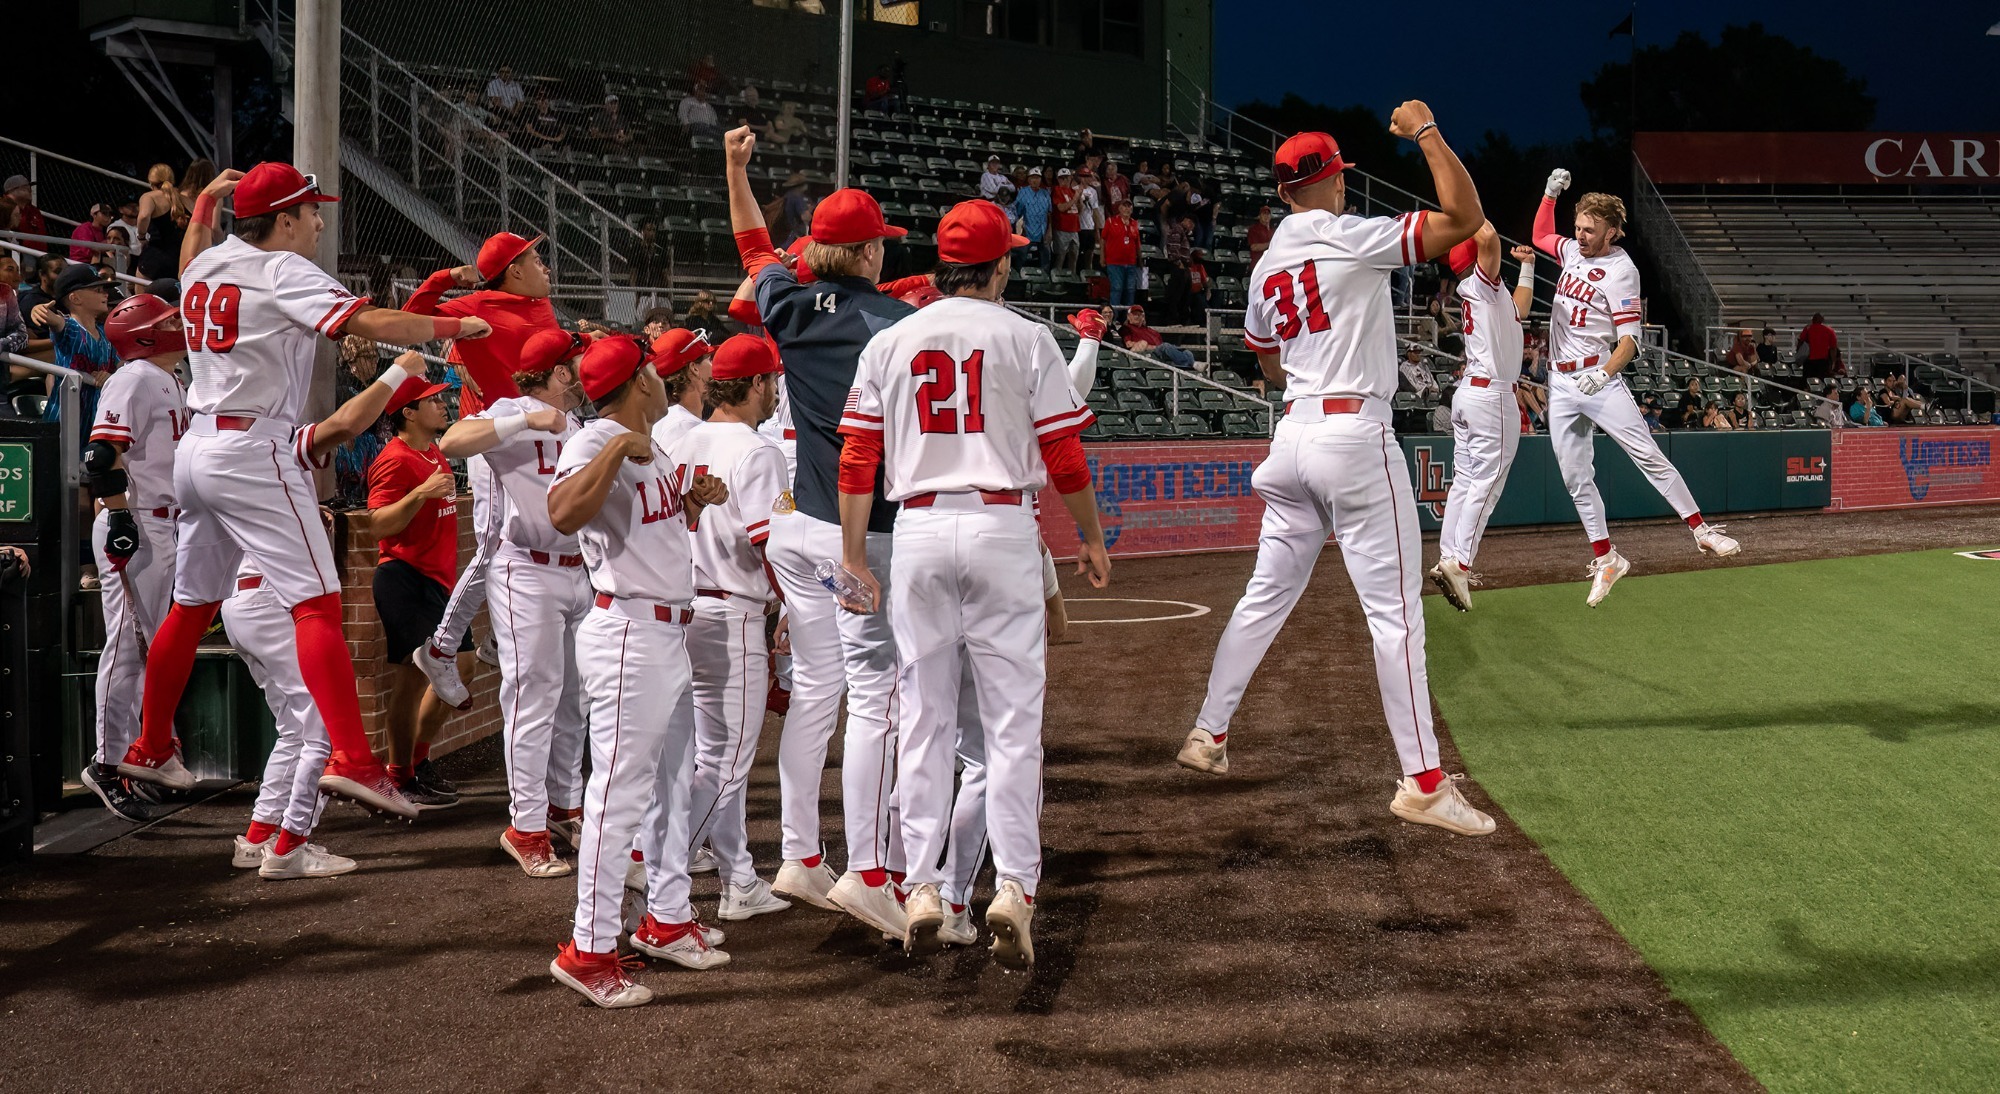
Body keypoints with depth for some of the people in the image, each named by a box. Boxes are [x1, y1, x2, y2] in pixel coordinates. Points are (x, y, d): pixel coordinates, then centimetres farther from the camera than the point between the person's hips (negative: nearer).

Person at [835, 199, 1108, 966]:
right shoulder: (1024, 338, 1)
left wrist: (854, 557, 9)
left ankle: (923, 887, 7)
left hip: (919, 530, 3)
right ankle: (1013, 885, -6)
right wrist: (1092, 538, 11)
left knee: (924, 716, 8)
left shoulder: (888, 343, 8)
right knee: (1013, 715, 1)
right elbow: (1063, 455, -1)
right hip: (1002, 527, -2)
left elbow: (857, 461, 4)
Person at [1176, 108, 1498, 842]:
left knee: (1267, 595, 18)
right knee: (1395, 610, -6)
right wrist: (1427, 132, -7)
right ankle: (1423, 782, -5)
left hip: (1295, 433, 7)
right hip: (1355, 433, -7)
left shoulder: (1267, 266, 13)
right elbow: (1465, 218, -15)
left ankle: (1208, 735, 25)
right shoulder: (1352, 238, -9)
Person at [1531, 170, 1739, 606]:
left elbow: (1629, 341, -17)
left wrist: (1604, 373, -35)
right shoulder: (1574, 250, 9)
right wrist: (1550, 192, 19)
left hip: (1598, 378, -6)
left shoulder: (1620, 270, -11)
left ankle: (1701, 530, -5)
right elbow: (1540, 236, 33)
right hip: (1560, 383, 6)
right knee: (1576, 479, 3)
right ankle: (1605, 560, 9)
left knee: (1648, 456, -12)